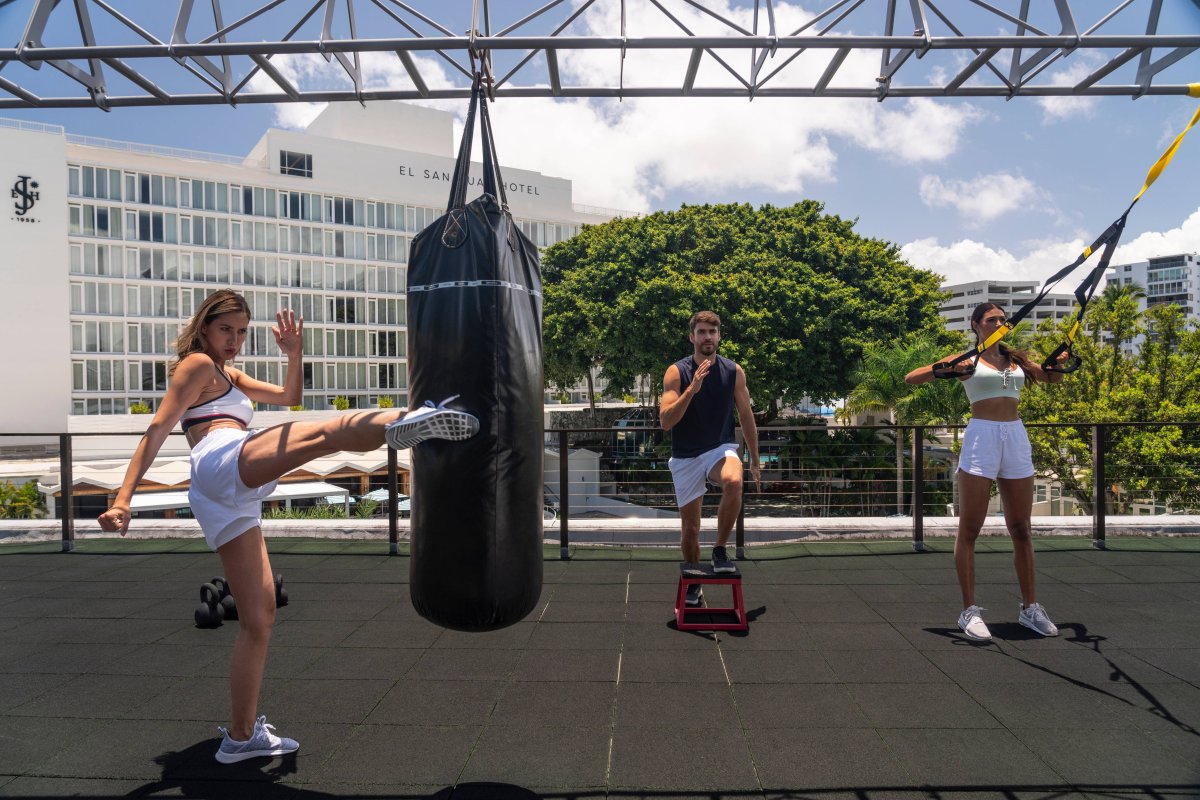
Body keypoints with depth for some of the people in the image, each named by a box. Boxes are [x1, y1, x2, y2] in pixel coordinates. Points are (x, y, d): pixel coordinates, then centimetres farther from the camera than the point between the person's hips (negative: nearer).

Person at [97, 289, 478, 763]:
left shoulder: (229, 376, 35)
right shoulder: (197, 364, 10)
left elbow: (289, 397, 29)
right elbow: (158, 430, -2)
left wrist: (295, 353, 11)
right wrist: (123, 498, -11)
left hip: (226, 503, 9)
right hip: (225, 462, -9)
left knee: (259, 618, 8)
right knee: (329, 432, -31)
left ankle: (242, 735, 15)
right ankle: (406, 424, -61)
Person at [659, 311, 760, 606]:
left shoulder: (733, 371, -2)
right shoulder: (677, 371, -8)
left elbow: (746, 417, 8)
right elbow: (665, 421, -18)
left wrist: (755, 460, 11)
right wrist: (692, 389, -30)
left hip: (720, 449, 0)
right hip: (685, 458, 0)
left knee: (734, 482, -35)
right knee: (690, 528, 6)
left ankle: (720, 551, -14)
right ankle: (693, 586, 30)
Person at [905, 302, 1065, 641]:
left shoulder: (1017, 360, 15)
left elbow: (1054, 377, 32)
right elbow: (910, 378, -2)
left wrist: (1066, 354, 13)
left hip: (1016, 438, 5)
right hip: (981, 437, -5)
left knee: (1021, 530, 10)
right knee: (969, 530, -3)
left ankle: (1030, 607, 22)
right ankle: (969, 610, 4)